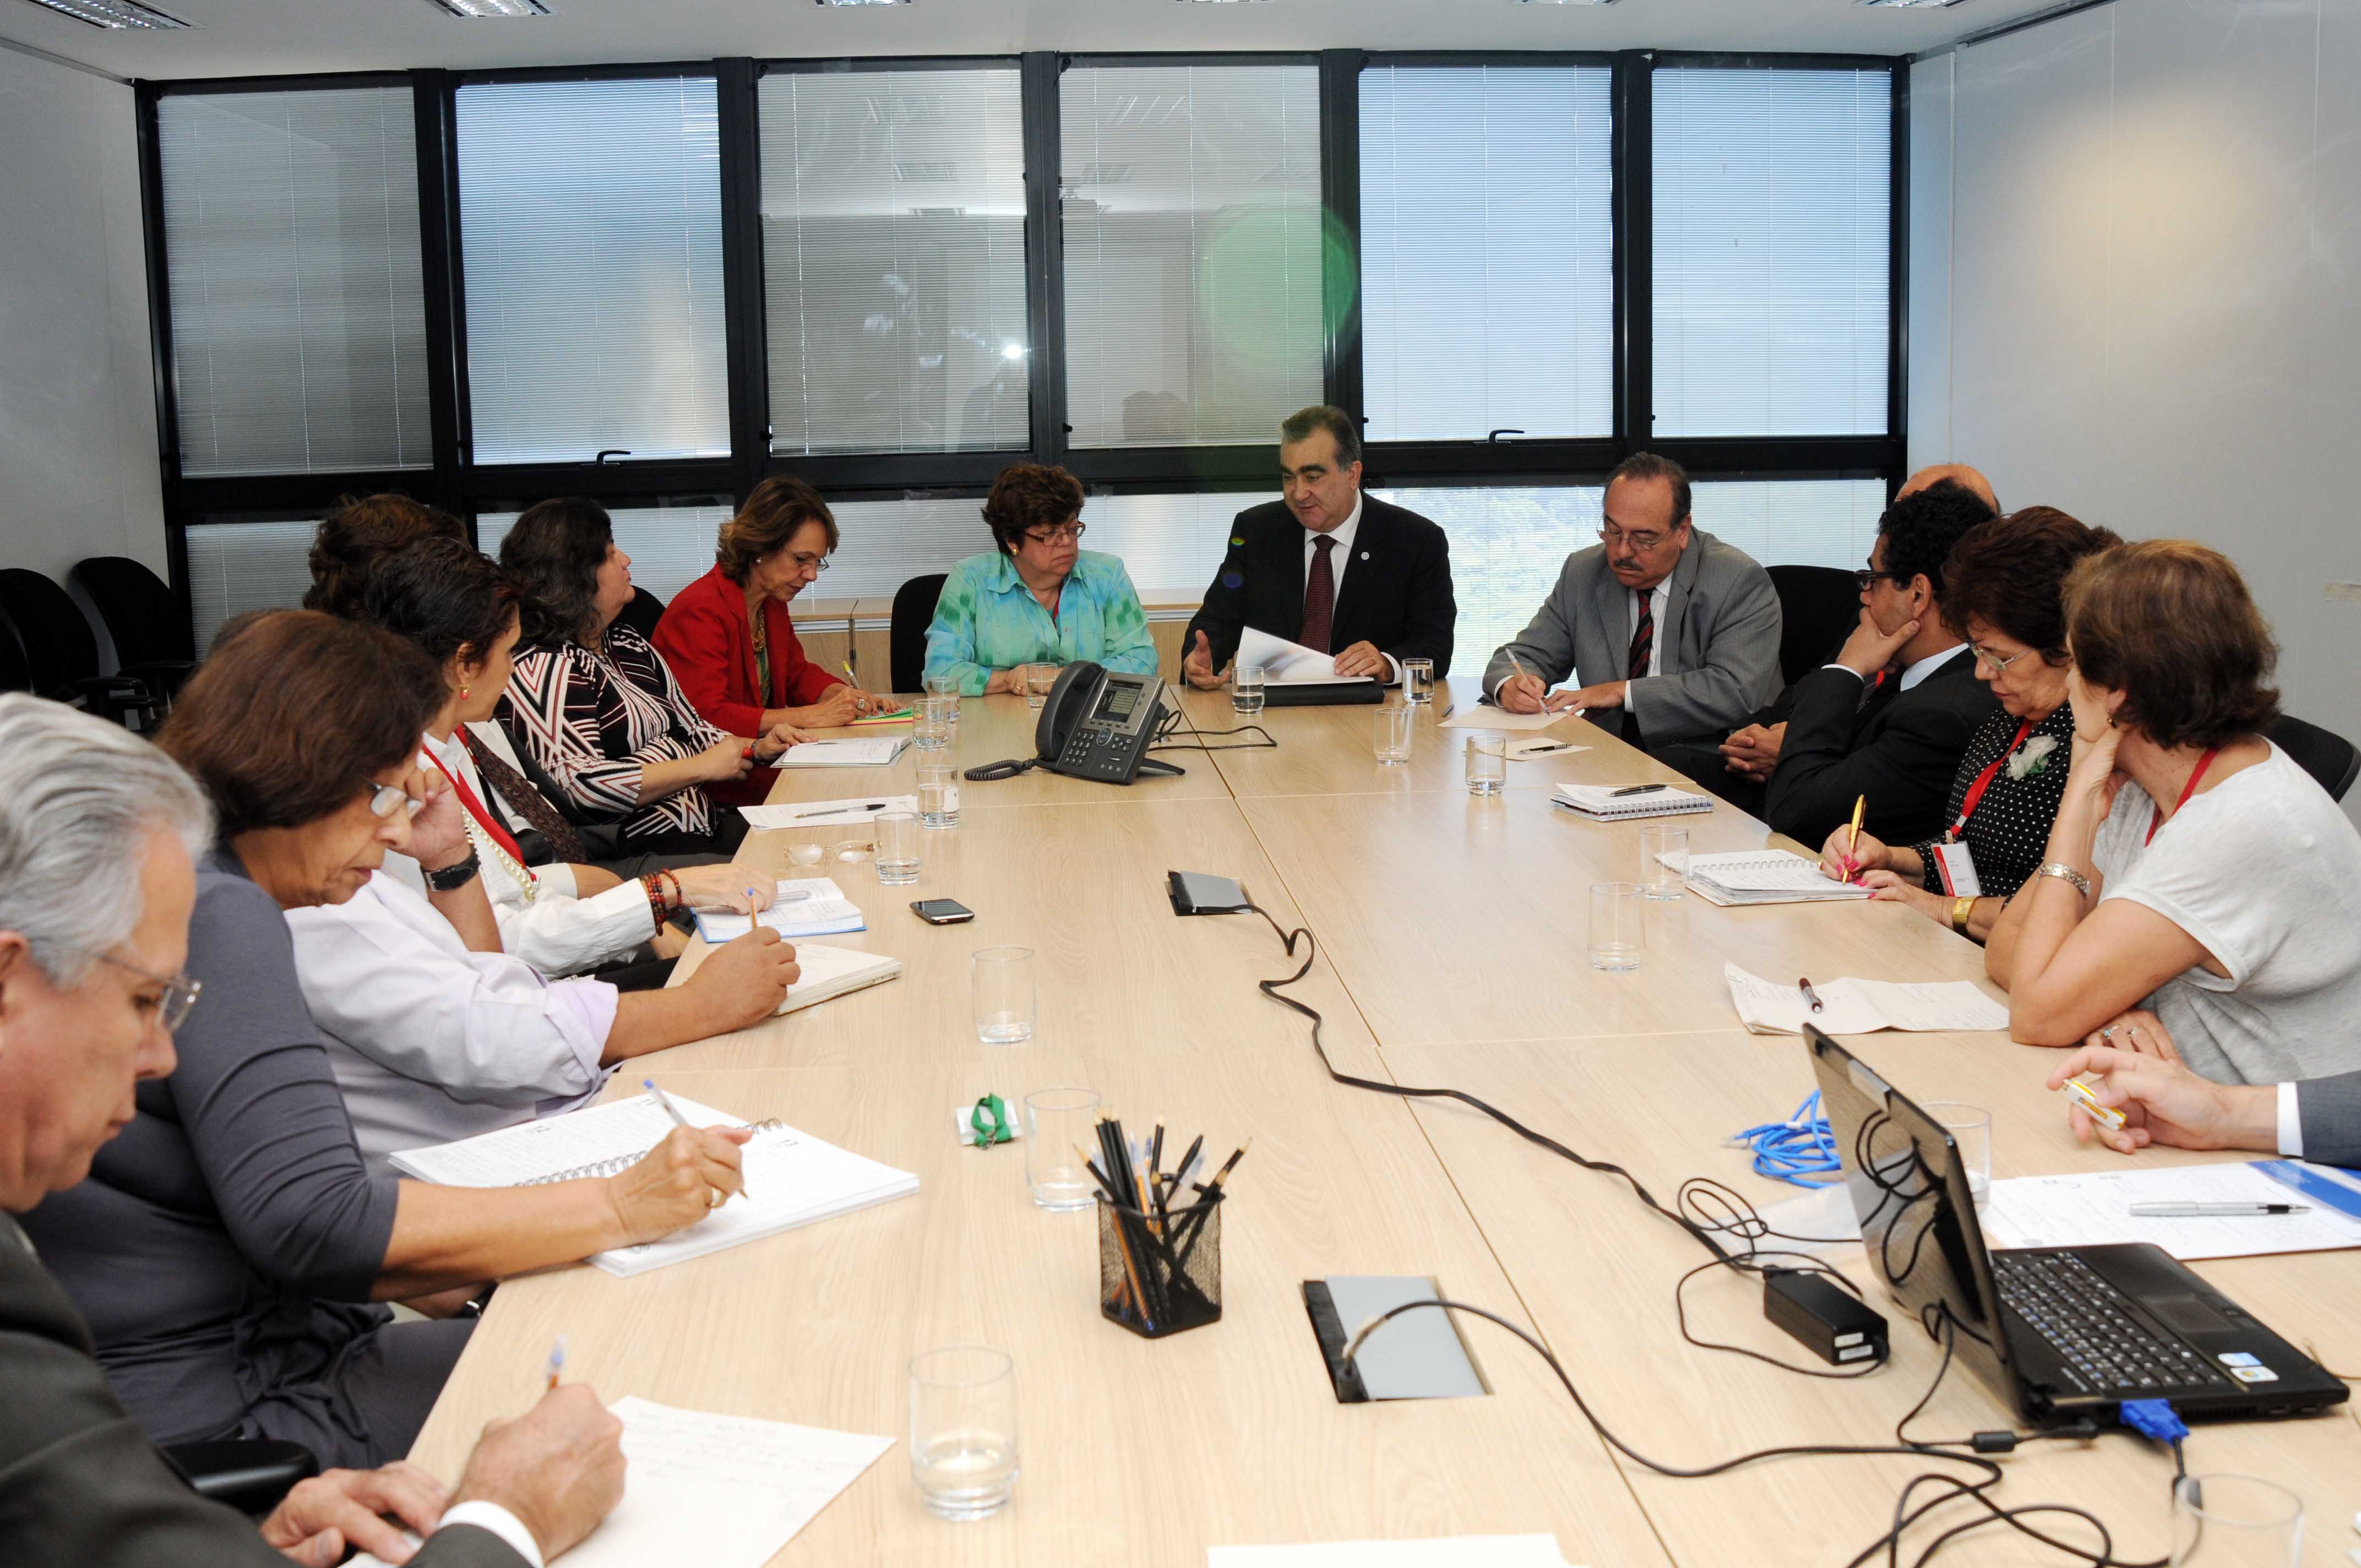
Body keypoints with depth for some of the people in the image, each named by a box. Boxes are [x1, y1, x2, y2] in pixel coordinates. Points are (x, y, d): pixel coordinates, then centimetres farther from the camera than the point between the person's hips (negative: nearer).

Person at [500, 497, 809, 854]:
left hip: (703, 827, 9)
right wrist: (702, 767, -16)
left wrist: (757, 748, 7)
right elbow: (580, 786, -23)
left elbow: (692, 730, 27)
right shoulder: (541, 670, -11)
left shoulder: (629, 645, 19)